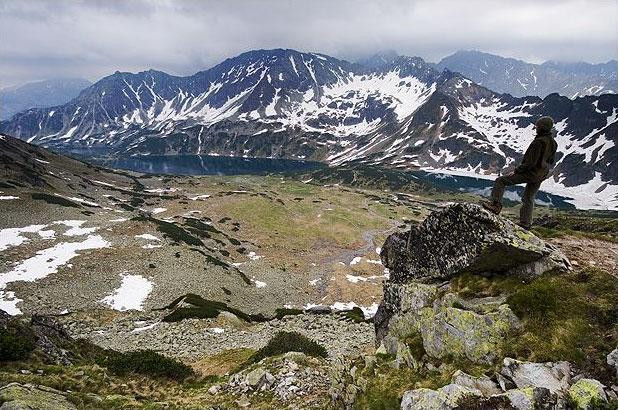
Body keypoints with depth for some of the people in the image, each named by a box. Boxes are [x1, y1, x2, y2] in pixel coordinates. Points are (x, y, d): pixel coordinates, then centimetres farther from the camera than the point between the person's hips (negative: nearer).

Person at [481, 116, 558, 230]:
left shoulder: (539, 142, -22)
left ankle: (496, 204, -11)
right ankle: (525, 223, 26)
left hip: (530, 173, -9)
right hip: (540, 177, 9)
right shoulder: (553, 143, 7)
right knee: (528, 199, 19)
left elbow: (531, 162, -25)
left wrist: (516, 171, -16)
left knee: (501, 181, -3)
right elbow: (551, 161, 17)